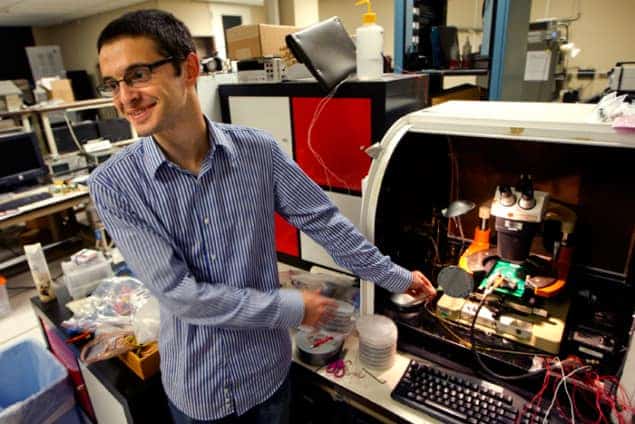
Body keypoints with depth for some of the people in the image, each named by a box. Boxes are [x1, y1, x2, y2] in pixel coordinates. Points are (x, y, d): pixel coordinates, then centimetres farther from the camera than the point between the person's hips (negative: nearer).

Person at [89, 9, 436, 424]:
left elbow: (325, 221, -5)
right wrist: (292, 307, -18)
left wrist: (395, 277, 1)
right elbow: (179, 293, -21)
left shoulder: (259, 151, -14)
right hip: (194, 385, 0)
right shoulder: (113, 185, -17)